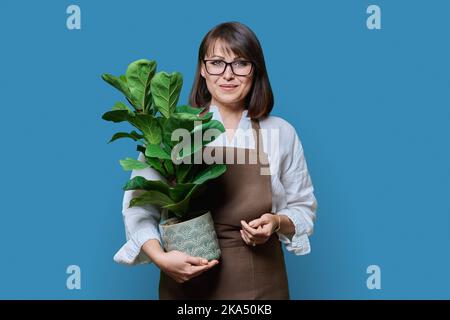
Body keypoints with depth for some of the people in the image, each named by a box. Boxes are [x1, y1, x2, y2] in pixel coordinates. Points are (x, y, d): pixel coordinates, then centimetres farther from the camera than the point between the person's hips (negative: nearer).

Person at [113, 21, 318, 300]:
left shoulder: (281, 133, 0)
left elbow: (303, 207, 7)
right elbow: (140, 203, -6)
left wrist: (278, 222, -13)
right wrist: (160, 257, -21)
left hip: (260, 283, 1)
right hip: (187, 279, -1)